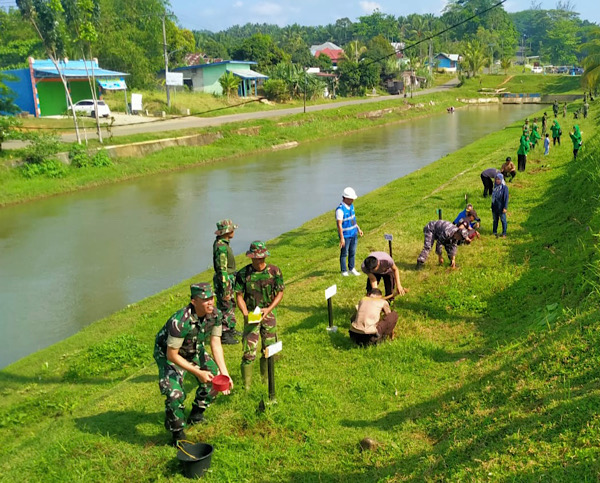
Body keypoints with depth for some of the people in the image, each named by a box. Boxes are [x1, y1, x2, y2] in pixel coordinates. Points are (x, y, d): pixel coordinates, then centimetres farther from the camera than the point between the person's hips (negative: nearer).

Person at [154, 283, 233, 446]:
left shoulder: (216, 315, -19)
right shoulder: (180, 321, -40)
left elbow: (216, 344, -11)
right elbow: (172, 355, -32)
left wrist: (224, 373, -19)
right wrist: (198, 373, -30)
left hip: (193, 350, 7)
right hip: (167, 353, -7)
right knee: (175, 393, -22)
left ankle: (196, 414, 25)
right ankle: (177, 434, 2)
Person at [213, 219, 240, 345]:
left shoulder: (222, 243, 6)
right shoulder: (221, 247, -26)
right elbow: (222, 270, -27)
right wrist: (225, 291, -25)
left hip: (229, 279, 10)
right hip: (224, 281, -10)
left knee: (232, 304, 22)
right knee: (225, 307, 0)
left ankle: (231, 329, 37)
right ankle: (224, 335, 10)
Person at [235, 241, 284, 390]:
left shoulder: (274, 271, -5)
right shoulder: (243, 274, -8)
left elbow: (280, 293, 0)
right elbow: (239, 296, -4)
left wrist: (268, 309, -13)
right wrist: (245, 313, -19)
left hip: (269, 314, 2)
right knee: (249, 352, -7)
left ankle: (266, 381, 31)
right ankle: (246, 386, 4)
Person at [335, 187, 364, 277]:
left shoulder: (351, 206, 4)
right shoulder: (340, 209, -22)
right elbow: (339, 224, -22)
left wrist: (358, 229, 22)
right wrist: (342, 238, -22)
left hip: (353, 234, 8)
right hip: (345, 235, -8)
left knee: (352, 252, 17)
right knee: (344, 253, 6)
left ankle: (352, 269, 31)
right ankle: (344, 271, 19)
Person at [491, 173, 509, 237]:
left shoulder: (504, 187, -14)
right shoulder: (495, 187, 4)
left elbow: (506, 198, -14)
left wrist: (505, 208, -17)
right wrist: (492, 205, 15)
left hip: (501, 207, -6)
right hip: (494, 207, 6)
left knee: (503, 220, 6)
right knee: (495, 220, 16)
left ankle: (504, 233, 17)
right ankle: (494, 232, 29)